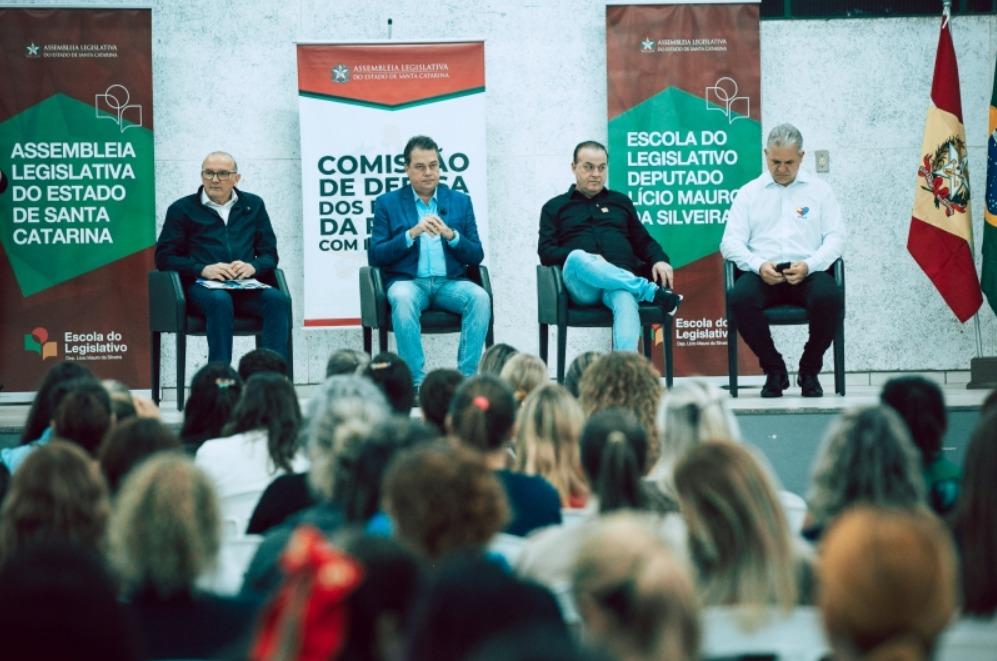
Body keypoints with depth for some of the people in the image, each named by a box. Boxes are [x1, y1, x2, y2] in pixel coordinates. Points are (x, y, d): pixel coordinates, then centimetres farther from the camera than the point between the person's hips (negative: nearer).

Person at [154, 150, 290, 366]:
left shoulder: (253, 205, 22)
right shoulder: (182, 209, 14)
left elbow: (270, 254, 17)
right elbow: (164, 258, 6)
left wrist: (252, 266, -8)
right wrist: (204, 269, -11)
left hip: (246, 286, 3)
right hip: (202, 286, -2)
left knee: (278, 300, -30)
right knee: (220, 301, -38)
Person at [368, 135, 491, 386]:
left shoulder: (460, 202, 15)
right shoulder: (388, 203, 10)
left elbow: (476, 257, 10)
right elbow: (375, 256, 1)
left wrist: (451, 235, -10)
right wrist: (412, 234, -12)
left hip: (450, 281, 2)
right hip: (408, 280, -2)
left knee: (480, 298, -30)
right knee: (403, 299, -36)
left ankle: (467, 376, -26)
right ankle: (416, 380, -32)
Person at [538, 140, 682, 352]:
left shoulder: (620, 202, 29)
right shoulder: (555, 207, 21)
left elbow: (644, 241, 26)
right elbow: (546, 252, 8)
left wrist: (659, 260, 2)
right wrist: (581, 259, -11)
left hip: (620, 278, 1)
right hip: (582, 285, -1)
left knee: (625, 301, -37)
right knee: (578, 258, -38)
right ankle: (653, 293, -34)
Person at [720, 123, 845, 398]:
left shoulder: (819, 190, 15)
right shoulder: (749, 193, 15)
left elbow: (835, 237, 6)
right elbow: (730, 242, 6)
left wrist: (809, 265, -13)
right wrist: (758, 265, -14)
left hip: (808, 272, 0)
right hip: (763, 273, 0)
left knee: (830, 298, -34)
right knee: (740, 298, -34)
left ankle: (810, 370, -8)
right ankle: (774, 370, -11)